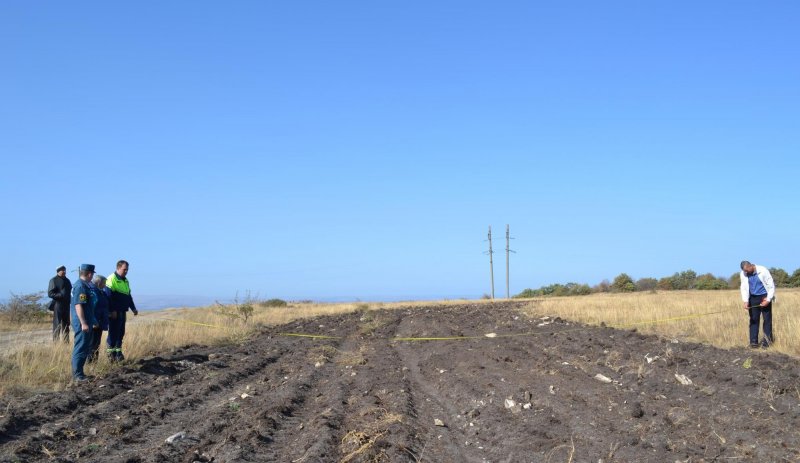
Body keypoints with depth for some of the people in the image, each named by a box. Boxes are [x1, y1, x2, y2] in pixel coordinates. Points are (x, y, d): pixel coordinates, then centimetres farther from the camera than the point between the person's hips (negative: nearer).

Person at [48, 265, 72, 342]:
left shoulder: (67, 280, 16)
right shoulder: (53, 280, -4)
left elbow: (70, 291, 26)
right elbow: (50, 294, -12)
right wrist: (61, 295, -21)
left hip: (66, 305, 7)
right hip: (58, 305, -7)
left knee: (66, 325, 12)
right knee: (57, 326, -6)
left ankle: (66, 342, 18)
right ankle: (56, 342, -3)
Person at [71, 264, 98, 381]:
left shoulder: (81, 284, 16)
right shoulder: (81, 286, -17)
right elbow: (78, 305, -23)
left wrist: (91, 321, 29)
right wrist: (83, 323, -25)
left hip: (84, 323, 11)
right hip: (82, 323, -11)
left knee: (85, 348, 15)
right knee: (81, 349, -6)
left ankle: (77, 373, 22)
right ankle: (77, 375, -3)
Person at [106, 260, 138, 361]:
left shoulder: (125, 280, 17)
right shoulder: (111, 279, -11)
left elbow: (128, 295, 26)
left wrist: (133, 308, 22)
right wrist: (112, 311, -21)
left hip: (122, 311, 8)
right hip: (114, 312, -8)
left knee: (121, 332, 11)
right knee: (113, 332, -5)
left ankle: (118, 352, 18)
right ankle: (111, 353, 2)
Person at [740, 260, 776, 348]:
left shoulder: (763, 271, -16)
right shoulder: (743, 274, -6)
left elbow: (771, 286, -12)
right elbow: (744, 288, -3)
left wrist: (768, 300, -16)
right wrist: (746, 301, -16)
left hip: (764, 297, -3)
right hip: (753, 298, 3)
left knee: (767, 319, 0)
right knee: (754, 319, 2)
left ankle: (767, 341, 5)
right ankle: (753, 341, 4)